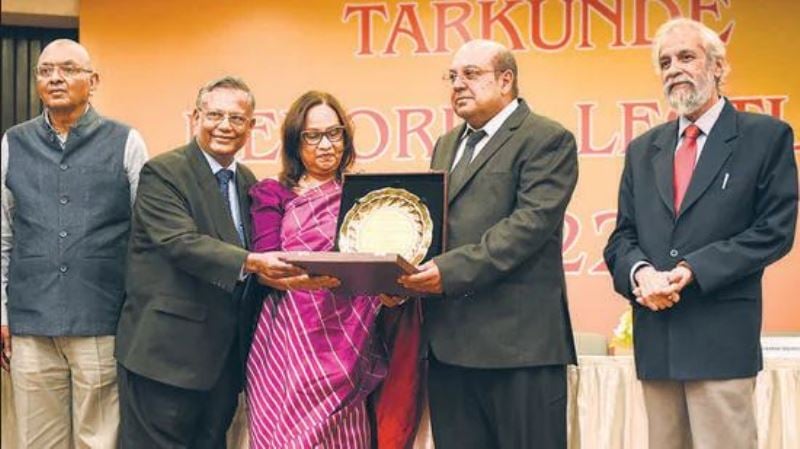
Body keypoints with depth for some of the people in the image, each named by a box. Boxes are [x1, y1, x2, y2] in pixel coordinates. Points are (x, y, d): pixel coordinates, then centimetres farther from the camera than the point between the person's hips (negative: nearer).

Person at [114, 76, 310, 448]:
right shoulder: (162, 173, -9)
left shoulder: (246, 180, 15)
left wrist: (278, 270, 0)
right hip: (168, 346, -7)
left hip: (224, 351, 7)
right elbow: (180, 242, -21)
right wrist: (251, 263, -31)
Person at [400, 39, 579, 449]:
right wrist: (408, 275, 0)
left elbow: (531, 223, -15)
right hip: (448, 342, 7)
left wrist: (452, 270, -21)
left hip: (518, 340, -7)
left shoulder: (547, 139, -3)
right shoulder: (446, 145, 22)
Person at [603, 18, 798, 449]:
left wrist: (693, 270, -15)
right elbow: (622, 236, 13)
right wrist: (639, 271, -11)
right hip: (655, 336, 5)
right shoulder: (642, 150, 16)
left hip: (721, 336, -5)